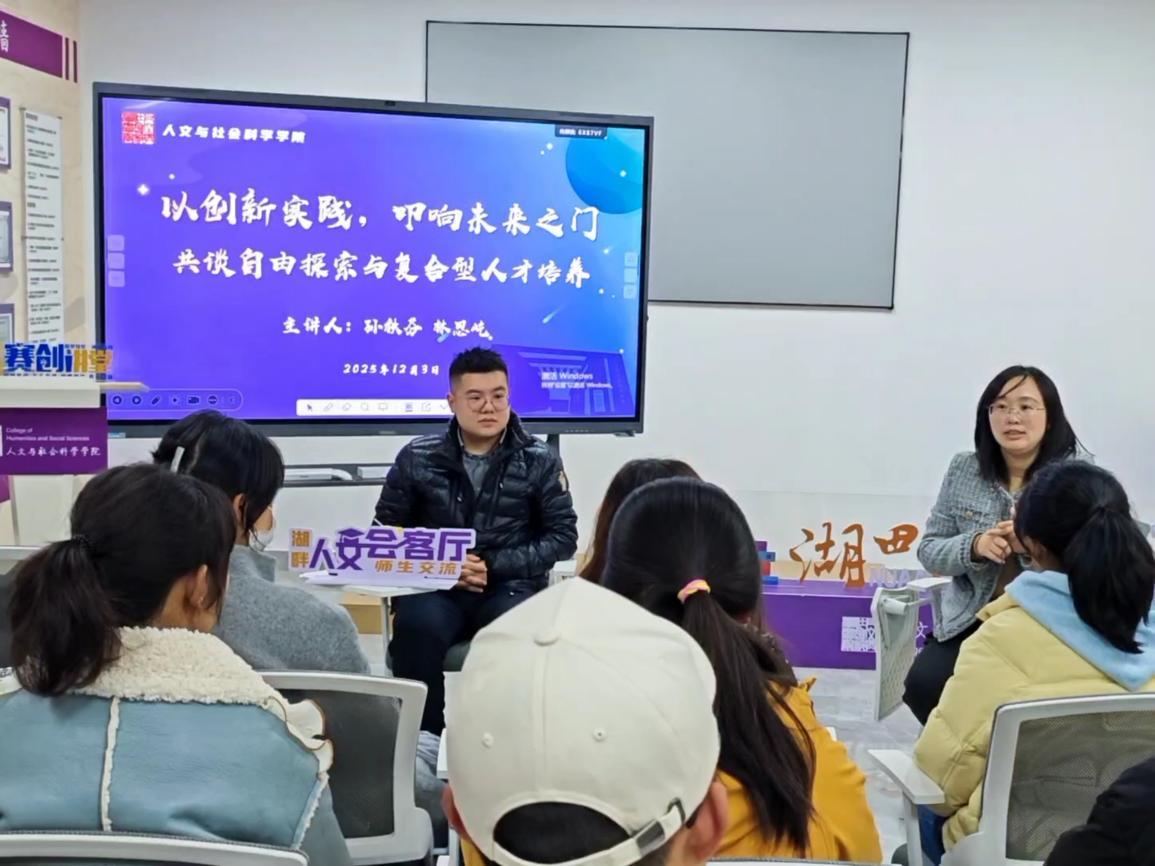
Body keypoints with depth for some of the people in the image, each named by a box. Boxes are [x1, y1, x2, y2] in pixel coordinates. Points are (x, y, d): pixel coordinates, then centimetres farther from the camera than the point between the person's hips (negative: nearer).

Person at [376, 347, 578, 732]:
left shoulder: (539, 461, 5)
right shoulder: (417, 458, 7)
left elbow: (563, 535, 3)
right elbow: (387, 532, 9)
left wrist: (494, 566, -11)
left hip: (509, 586, 0)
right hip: (435, 586, 1)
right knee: (418, 625, -33)